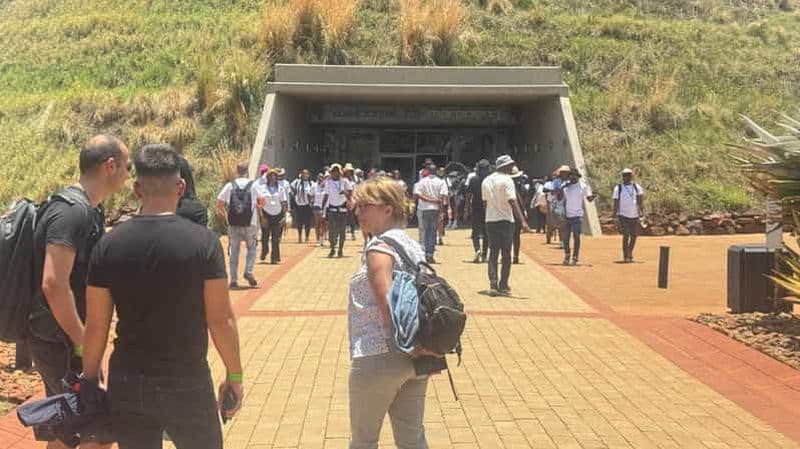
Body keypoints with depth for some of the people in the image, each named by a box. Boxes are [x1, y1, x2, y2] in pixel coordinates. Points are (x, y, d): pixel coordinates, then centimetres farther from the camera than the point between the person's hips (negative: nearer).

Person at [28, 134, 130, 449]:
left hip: (57, 339, 10)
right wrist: (81, 342, -20)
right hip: (62, 343, -10)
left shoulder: (86, 209, 10)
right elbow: (54, 284, -28)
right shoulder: (74, 212, -21)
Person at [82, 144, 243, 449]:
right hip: (187, 384, -2)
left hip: (127, 386, 3)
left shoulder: (109, 245, -5)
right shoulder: (203, 241, -12)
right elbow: (221, 320, -11)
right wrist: (234, 375, 2)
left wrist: (90, 380, 11)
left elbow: (96, 326, -2)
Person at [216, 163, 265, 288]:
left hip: (233, 223, 1)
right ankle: (248, 271, -4)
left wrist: (224, 214, 18)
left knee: (234, 250, 9)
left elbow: (219, 203, 1)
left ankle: (234, 279, 8)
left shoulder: (230, 185, 2)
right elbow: (262, 201, 7)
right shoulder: (253, 185, 0)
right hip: (250, 223, -1)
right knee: (252, 247, 16)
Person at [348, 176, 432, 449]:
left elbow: (387, 305, -23)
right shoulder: (412, 245, 11)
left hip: (378, 358, -8)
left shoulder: (379, 248, -15)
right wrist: (415, 345, 8)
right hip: (414, 359, 8)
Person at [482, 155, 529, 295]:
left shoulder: (486, 180, 10)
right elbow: (512, 201, -20)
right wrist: (522, 221, -25)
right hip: (505, 221, -5)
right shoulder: (506, 180, -11)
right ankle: (503, 286, 5)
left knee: (493, 253, 9)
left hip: (490, 221, 5)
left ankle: (493, 284, 0)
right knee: (506, 255, 4)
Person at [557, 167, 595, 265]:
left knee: (576, 236, -8)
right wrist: (562, 188, -11)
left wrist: (592, 197, -29)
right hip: (566, 215, 3)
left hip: (577, 215, -3)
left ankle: (575, 258, -2)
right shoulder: (564, 185, 8)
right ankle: (567, 255, 27)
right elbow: (559, 198, 2)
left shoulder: (583, 186, 0)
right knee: (565, 237, 9)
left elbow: (589, 198, -6)